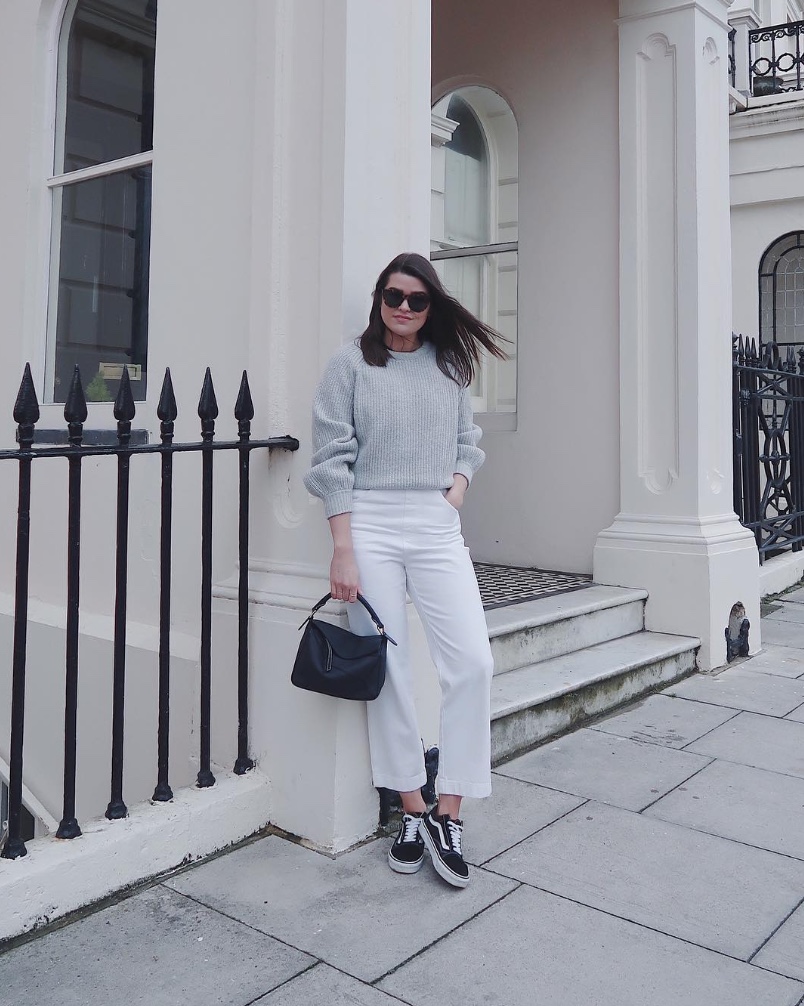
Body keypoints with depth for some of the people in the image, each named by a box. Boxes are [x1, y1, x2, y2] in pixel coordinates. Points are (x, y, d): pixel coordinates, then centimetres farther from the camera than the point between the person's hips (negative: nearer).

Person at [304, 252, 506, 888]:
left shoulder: (450, 366, 15)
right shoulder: (352, 363, 3)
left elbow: (469, 440, 22)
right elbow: (333, 459, -3)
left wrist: (457, 488, 1)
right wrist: (343, 549, -8)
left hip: (436, 525, 3)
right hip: (369, 524, -3)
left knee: (472, 661, -8)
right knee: (388, 671, 2)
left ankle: (449, 815, 6)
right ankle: (413, 810, 18)